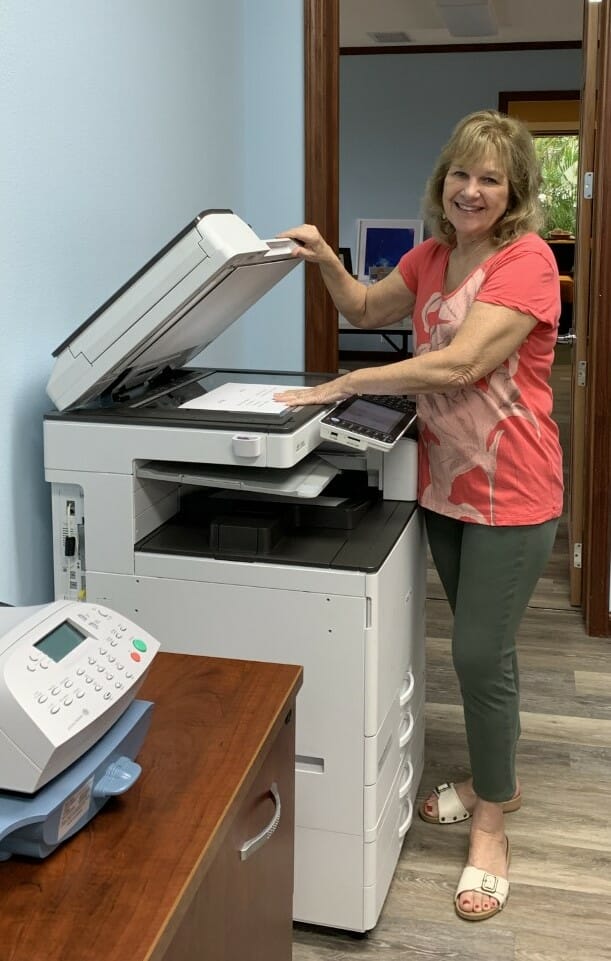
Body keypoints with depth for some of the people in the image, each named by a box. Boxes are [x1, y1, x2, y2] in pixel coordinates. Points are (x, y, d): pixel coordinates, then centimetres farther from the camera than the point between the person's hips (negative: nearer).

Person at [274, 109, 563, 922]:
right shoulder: (433, 255, 7)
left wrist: (336, 388, -26)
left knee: (479, 654, -2)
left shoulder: (526, 261, -18)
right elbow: (368, 311, 21)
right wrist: (327, 263, 1)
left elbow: (457, 365, -28)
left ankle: (490, 826, 18)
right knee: (481, 643, 19)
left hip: (509, 492, -7)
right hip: (445, 481, 7)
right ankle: (497, 778, 39)